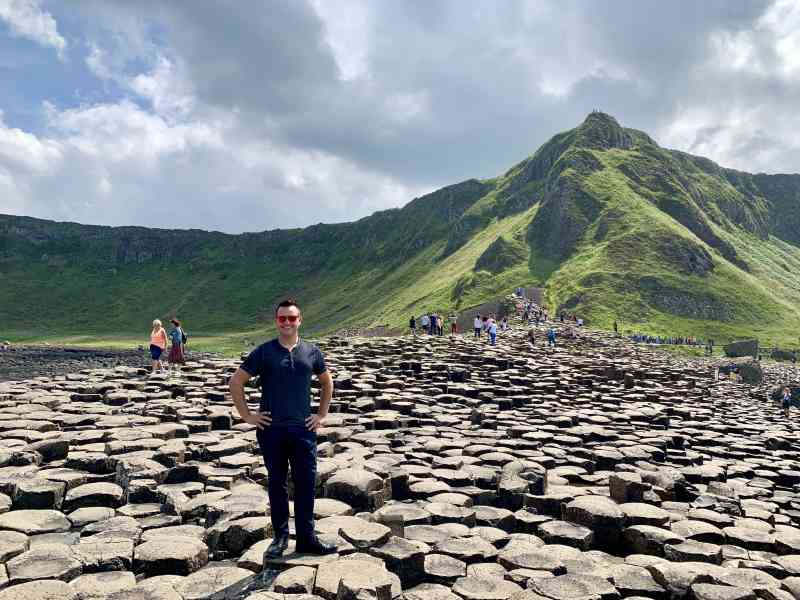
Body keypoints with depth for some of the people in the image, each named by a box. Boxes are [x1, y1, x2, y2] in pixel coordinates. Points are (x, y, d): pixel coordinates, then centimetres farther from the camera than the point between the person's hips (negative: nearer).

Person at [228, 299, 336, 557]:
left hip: (303, 429, 1)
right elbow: (236, 382, 3)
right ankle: (280, 536, 24)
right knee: (276, 483, 10)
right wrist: (246, 415, -1)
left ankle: (307, 538, 16)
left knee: (306, 483, 3)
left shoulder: (311, 352, 4)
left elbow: (327, 382, 19)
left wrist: (322, 414, 12)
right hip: (271, 429, -1)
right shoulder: (264, 352, -2)